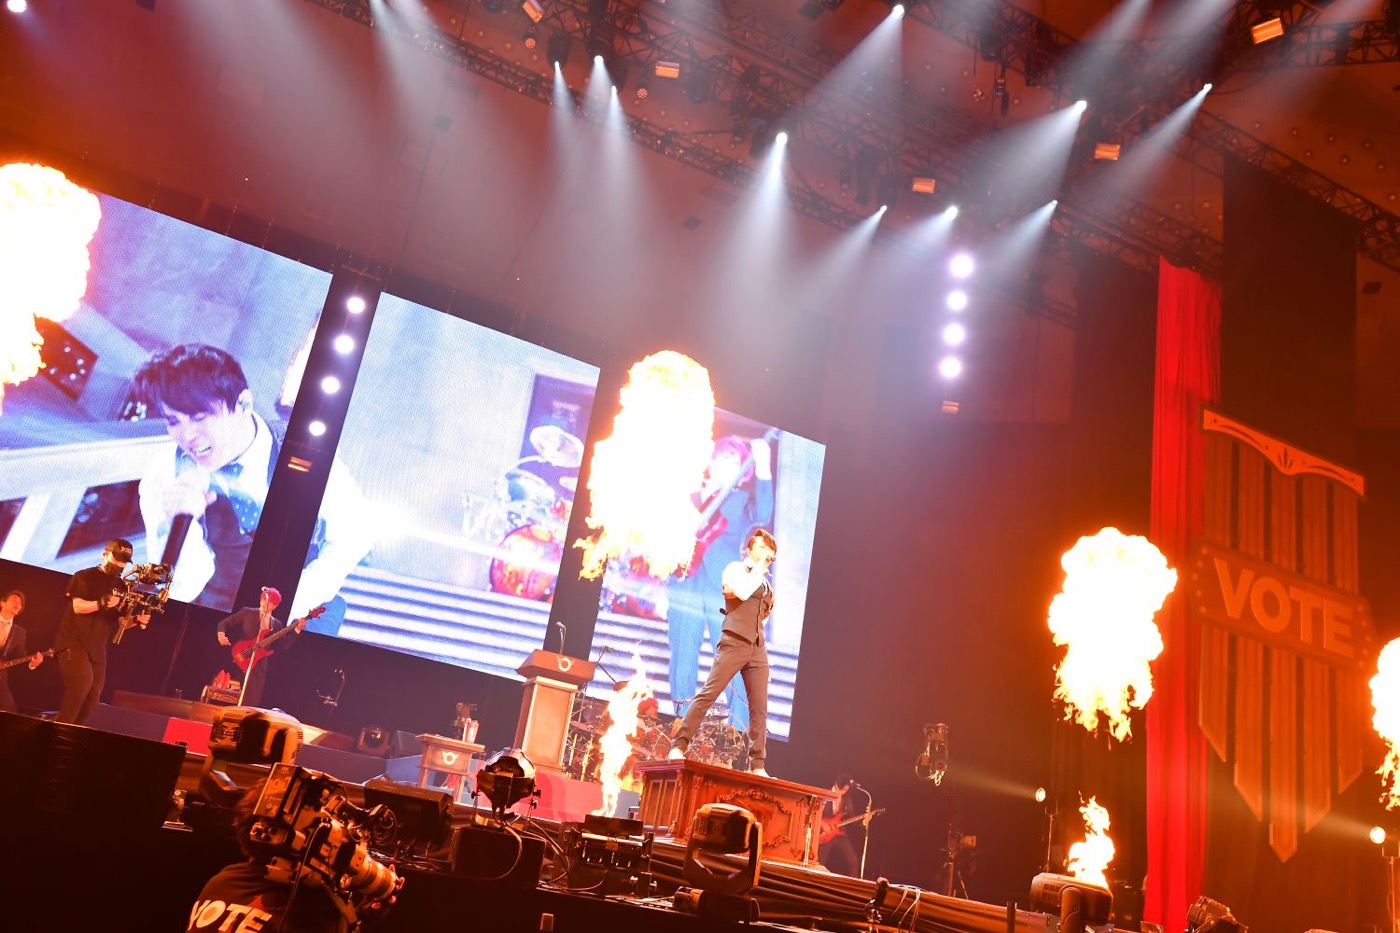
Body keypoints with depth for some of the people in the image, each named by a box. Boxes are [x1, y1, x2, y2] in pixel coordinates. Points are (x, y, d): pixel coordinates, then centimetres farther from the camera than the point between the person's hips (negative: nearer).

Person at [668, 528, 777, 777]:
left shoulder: (766, 583, 23)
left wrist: (768, 610, 10)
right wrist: (759, 569, -5)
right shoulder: (735, 569, 5)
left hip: (758, 649, 6)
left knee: (759, 708, 0)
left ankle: (757, 766, 0)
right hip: (734, 643, -6)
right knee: (707, 694, -12)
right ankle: (678, 746, -10)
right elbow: (742, 592, -16)